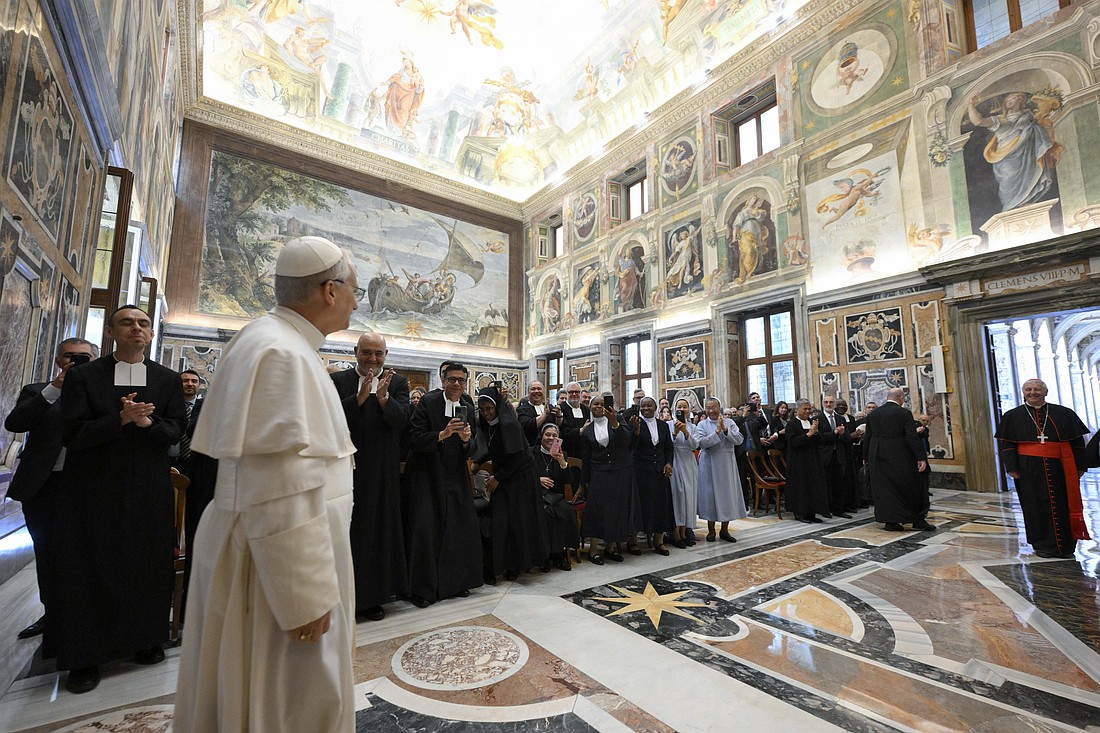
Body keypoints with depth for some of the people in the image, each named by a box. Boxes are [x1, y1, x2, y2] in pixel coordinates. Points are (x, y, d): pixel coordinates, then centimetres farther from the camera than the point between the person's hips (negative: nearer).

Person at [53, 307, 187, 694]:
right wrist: (121, 419, -22)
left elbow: (176, 429, 0)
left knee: (148, 568, 9)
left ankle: (145, 640, 25)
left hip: (149, 491, 1)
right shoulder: (82, 376, 0)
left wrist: (148, 422, -18)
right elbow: (72, 434, -8)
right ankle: (84, 657, 22)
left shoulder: (168, 380, 5)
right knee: (89, 571, 7)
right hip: (94, 488, -1)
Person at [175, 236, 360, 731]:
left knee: (289, 688, 24)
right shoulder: (280, 353, -22)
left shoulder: (283, 343, 10)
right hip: (281, 564, -9)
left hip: (280, 551, 10)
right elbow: (282, 492, -27)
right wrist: (306, 596, -22)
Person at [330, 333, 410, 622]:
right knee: (347, 531, 8)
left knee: (379, 530, 9)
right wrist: (360, 396, -21)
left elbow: (400, 420, -8)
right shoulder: (339, 380, 2)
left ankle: (373, 597, 24)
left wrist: (383, 396, -23)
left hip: (382, 471, 1)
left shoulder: (397, 383, 3)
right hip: (347, 468, 0)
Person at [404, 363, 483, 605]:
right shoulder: (428, 402, -9)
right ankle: (422, 589, 10)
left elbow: (468, 450, 8)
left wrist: (466, 440, -14)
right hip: (426, 475, -5)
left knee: (462, 527, 6)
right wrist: (443, 434, -27)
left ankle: (456, 581, 24)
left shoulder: (468, 407, 5)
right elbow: (414, 438, -15)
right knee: (425, 529, -5)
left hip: (455, 476, 5)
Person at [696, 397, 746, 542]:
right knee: (710, 494, 4)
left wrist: (725, 430, -19)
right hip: (709, 464, -2)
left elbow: (739, 440, -8)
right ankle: (711, 530, 18)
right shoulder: (702, 425, -1)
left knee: (728, 493, 7)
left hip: (727, 464, 2)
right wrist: (717, 431, -19)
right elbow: (702, 443, -16)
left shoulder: (729, 423, 3)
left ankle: (725, 530, 21)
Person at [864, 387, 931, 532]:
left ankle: (890, 521, 10)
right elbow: (912, 437, -13)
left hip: (878, 458, 4)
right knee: (912, 487, 10)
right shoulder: (904, 413, -8)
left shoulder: (872, 414, 5)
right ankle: (918, 520, 16)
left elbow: (867, 438, 9)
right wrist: (921, 458, -9)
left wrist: (867, 458, 16)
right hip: (899, 458, -4)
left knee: (884, 489, 8)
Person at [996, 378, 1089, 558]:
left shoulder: (1064, 414, 7)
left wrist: (1079, 467, 0)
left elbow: (1077, 442, 7)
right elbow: (1006, 444, 2)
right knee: (1038, 507, 4)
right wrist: (1012, 468, -6)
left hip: (1060, 467, 1)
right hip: (1030, 469, -1)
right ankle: (1044, 545, 13)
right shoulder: (1012, 416, 4)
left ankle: (1065, 546, 19)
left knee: (1063, 506, 7)